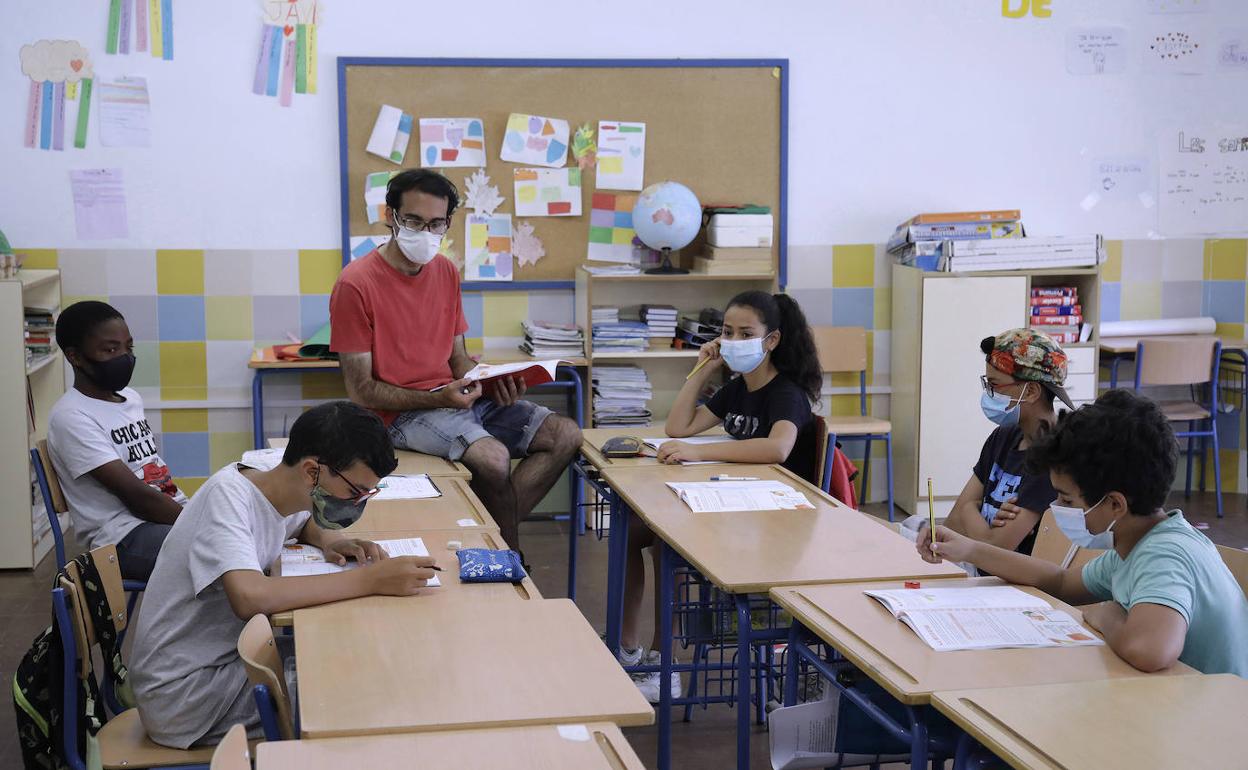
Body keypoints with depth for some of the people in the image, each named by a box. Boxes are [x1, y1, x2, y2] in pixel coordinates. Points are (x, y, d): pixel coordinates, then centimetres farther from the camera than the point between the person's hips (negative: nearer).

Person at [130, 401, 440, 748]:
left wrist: (332, 542, 1)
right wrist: (369, 580, -37)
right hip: (183, 696, -8)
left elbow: (305, 523, 26)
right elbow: (249, 597, -40)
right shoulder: (228, 493, -23)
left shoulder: (272, 490, 0)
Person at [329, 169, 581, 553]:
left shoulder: (446, 271, 10)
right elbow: (361, 391, -12)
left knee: (565, 435, -6)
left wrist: (491, 386, -6)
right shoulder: (356, 284, -12)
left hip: (457, 397, 8)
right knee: (492, 457, -32)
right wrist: (439, 398, -22)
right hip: (403, 413, -8)